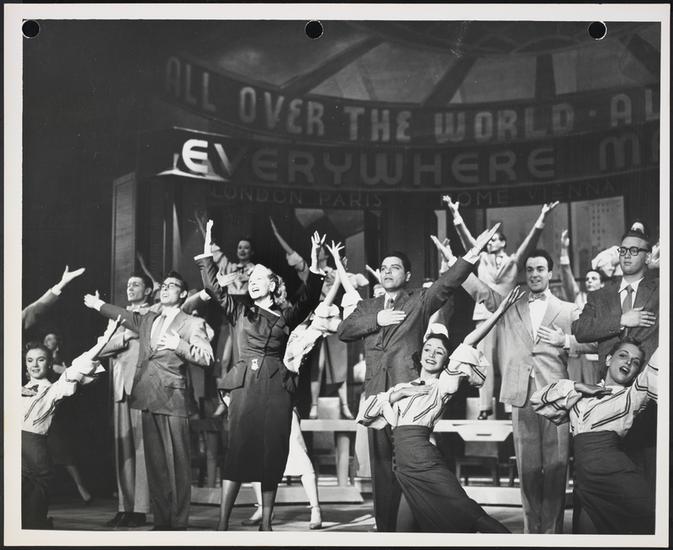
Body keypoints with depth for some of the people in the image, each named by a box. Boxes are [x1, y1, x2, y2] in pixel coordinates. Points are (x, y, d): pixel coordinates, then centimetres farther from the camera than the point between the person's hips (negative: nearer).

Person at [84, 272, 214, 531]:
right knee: (155, 464, 5)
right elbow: (126, 316, 38)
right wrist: (99, 305, 47)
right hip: (148, 400, 6)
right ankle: (161, 521, 9)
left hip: (173, 400, -6)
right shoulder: (147, 320, 20)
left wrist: (179, 345, -19)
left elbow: (206, 357, -6)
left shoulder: (192, 324, 3)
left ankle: (178, 523, -6)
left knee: (177, 464, -7)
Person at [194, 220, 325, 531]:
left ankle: (266, 523, 7)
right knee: (238, 450, -10)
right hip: (246, 385, -2)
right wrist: (208, 245, 0)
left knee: (272, 453, 1)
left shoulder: (286, 316, 15)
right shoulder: (239, 311, 13)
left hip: (276, 386, 2)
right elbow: (212, 285, 6)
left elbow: (310, 297, 10)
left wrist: (314, 258, 4)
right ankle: (222, 523, -12)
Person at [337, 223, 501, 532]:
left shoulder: (420, 302, 10)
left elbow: (447, 284, -7)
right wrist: (377, 319, -5)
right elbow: (343, 331, 7)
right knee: (381, 465, 4)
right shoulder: (367, 307, 21)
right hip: (377, 393, 3)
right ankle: (385, 529, 8)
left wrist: (472, 255, -22)